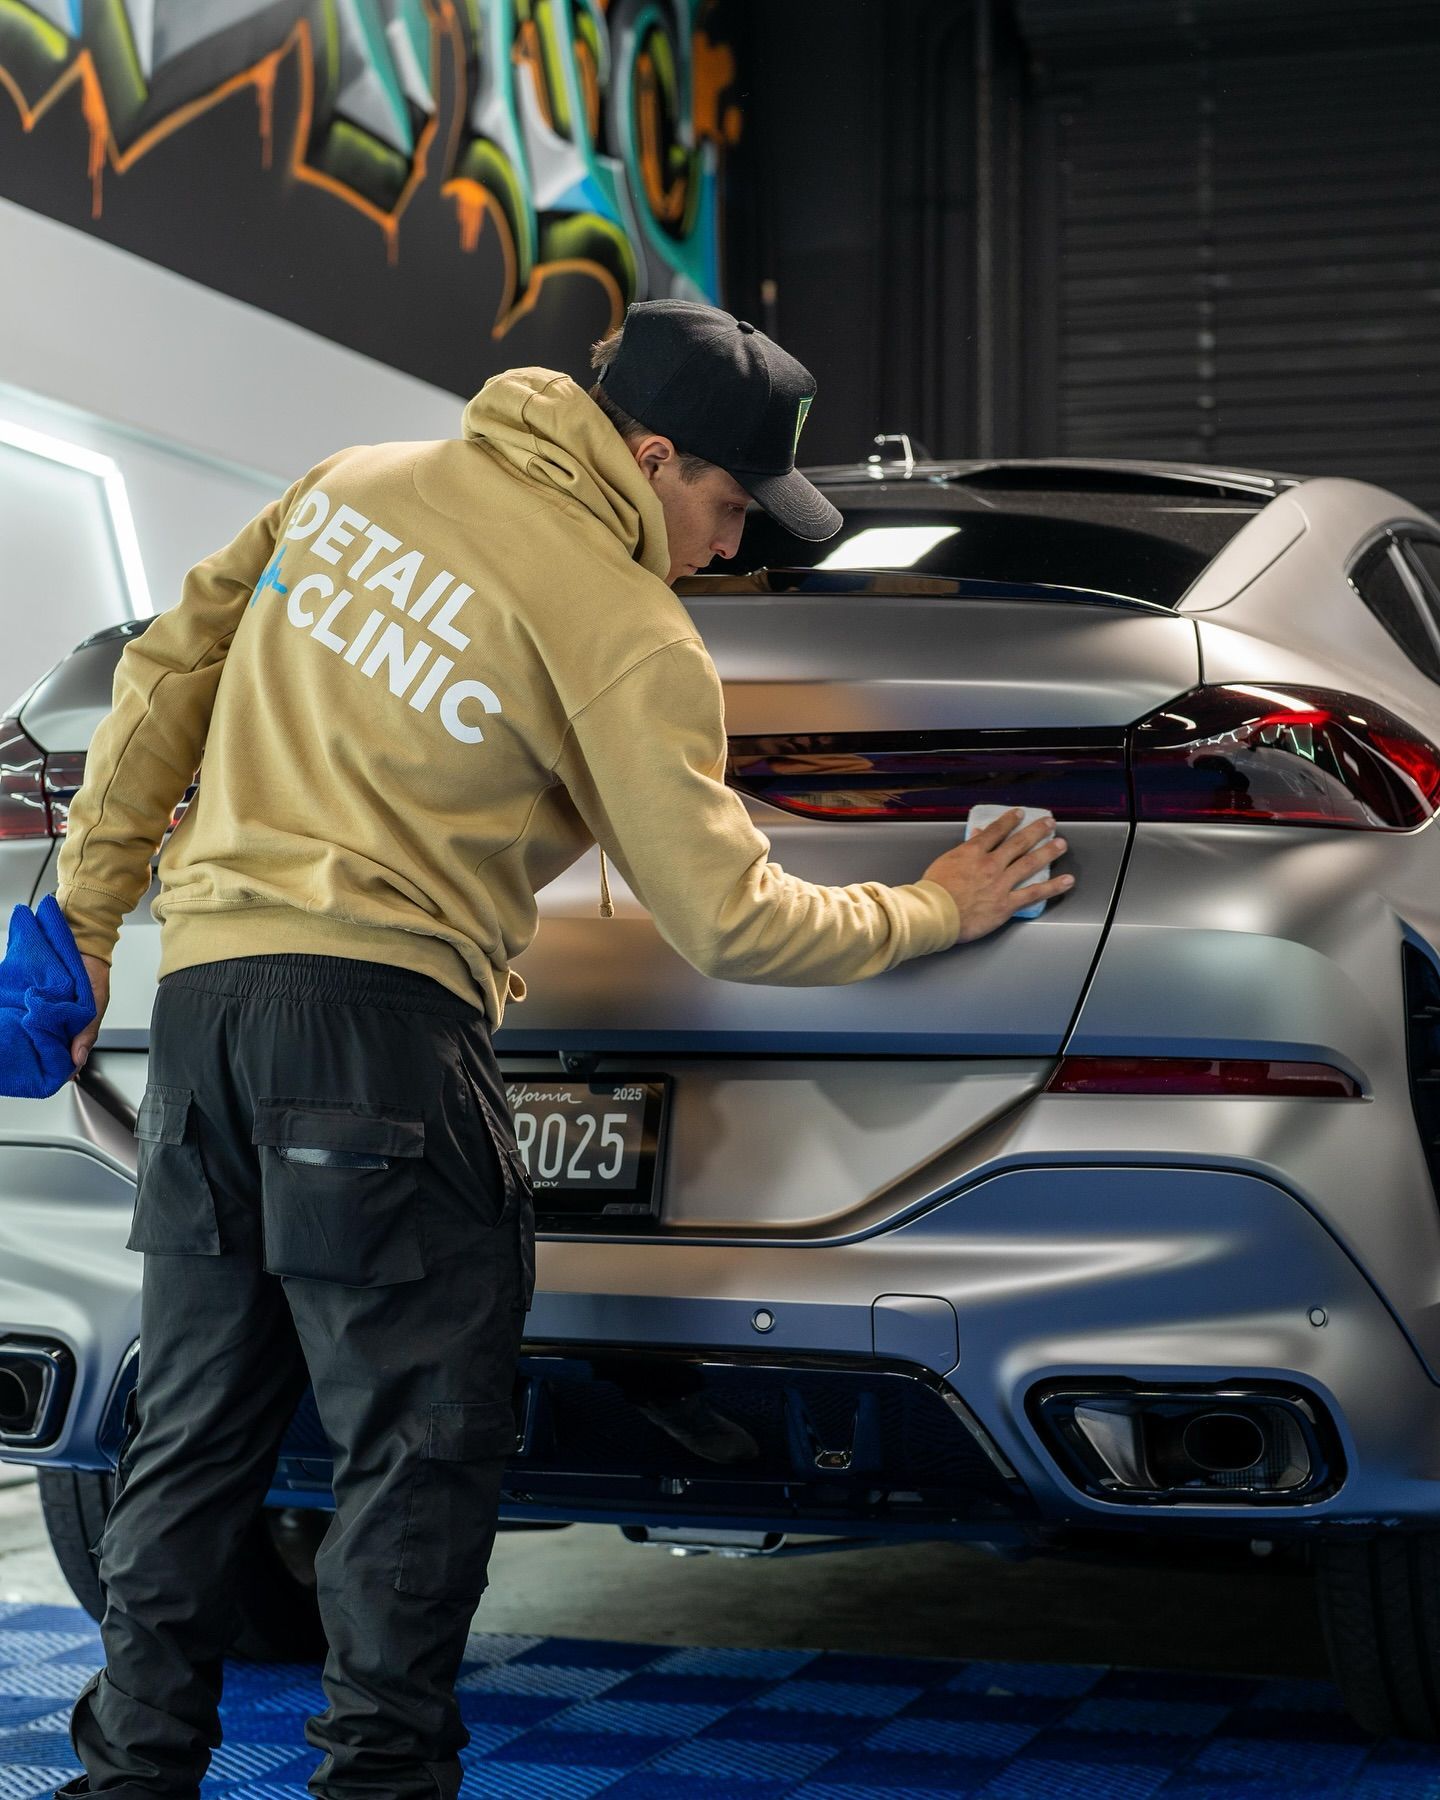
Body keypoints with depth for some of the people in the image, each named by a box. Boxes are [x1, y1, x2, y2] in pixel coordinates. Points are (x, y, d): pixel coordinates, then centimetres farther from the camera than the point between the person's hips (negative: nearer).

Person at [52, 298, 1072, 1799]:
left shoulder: (349, 484, 13)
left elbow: (168, 670, 16)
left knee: (194, 1427, 14)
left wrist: (92, 892, 22)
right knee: (417, 1437, 1)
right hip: (376, 1012, -7)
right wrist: (931, 914, 8)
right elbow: (724, 920, -5)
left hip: (200, 988, 7)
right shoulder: (623, 631, -6)